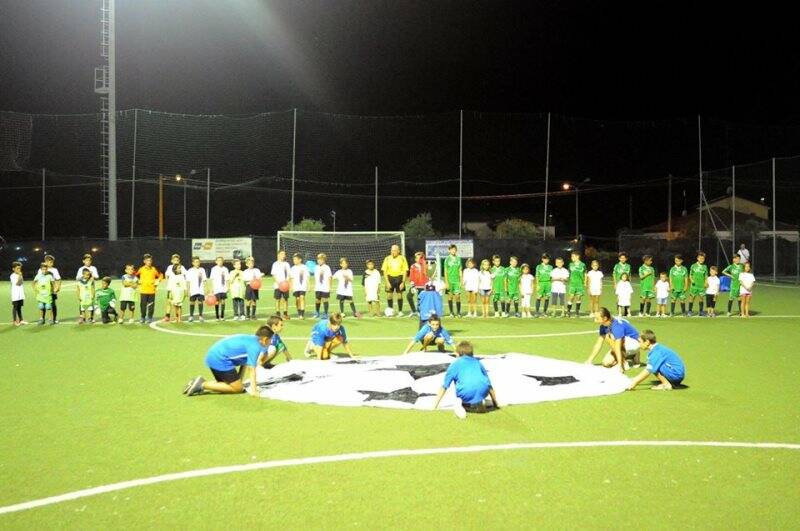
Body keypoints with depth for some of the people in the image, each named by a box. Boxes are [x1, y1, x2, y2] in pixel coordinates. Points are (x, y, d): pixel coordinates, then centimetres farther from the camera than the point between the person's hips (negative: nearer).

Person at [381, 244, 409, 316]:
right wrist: (387, 282, -7)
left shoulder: (402, 258, -2)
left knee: (399, 295, 2)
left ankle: (400, 311, 14)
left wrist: (403, 282, -7)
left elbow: (405, 271, 0)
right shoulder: (387, 259, 1)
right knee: (389, 295, 0)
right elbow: (384, 271, 2)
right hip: (390, 277, 1)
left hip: (399, 278, -1)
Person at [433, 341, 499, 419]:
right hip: (483, 391, 2)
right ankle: (478, 404, 11)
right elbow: (489, 384, 38)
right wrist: (496, 403, 47)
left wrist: (435, 406, 32)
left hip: (465, 392, -2)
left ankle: (460, 403, -3)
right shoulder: (478, 362, 33)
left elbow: (444, 387, 25)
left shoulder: (455, 364, 26)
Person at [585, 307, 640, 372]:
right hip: (625, 343, 8)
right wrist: (589, 360, -3)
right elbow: (598, 344, -1)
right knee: (606, 363, -4)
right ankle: (632, 355, 11)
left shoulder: (617, 326, -32)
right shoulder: (603, 326, -7)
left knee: (609, 337, -31)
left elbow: (617, 348, -36)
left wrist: (620, 366, -38)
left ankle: (624, 363, -17)